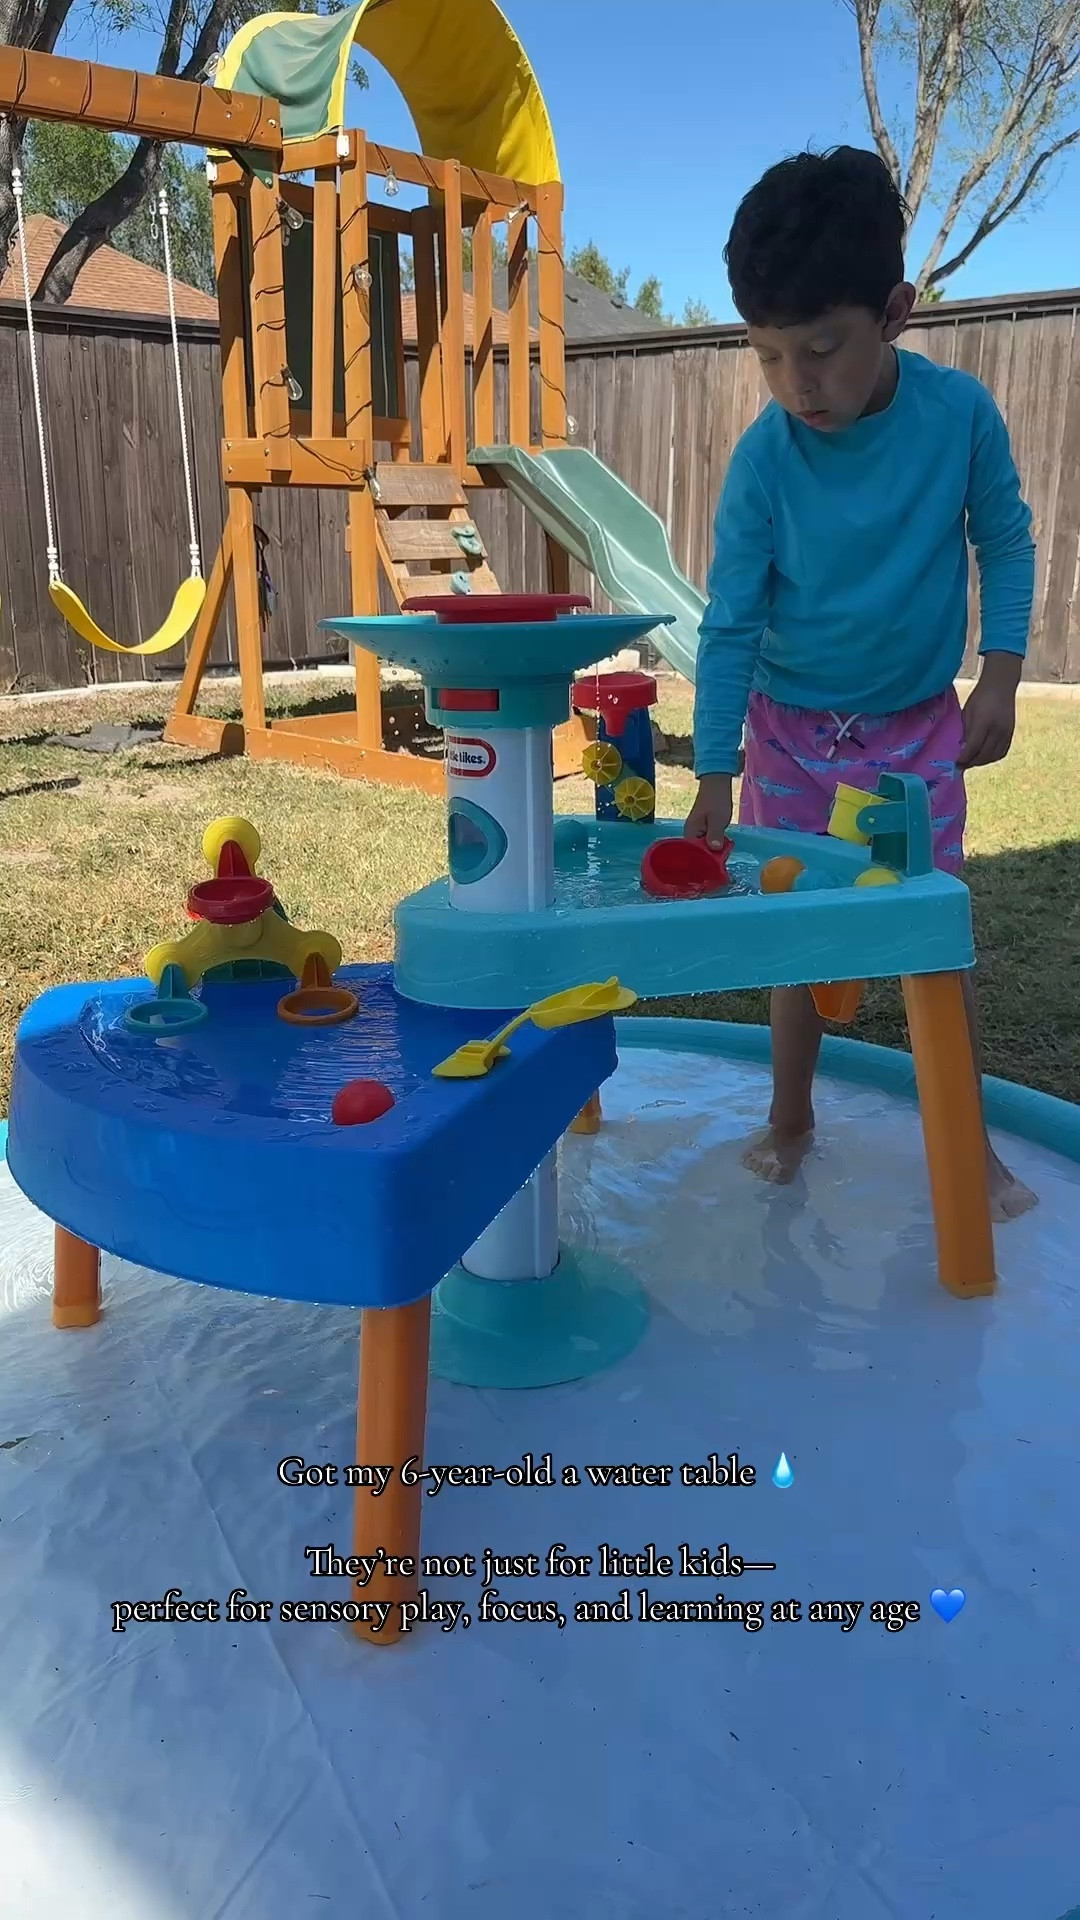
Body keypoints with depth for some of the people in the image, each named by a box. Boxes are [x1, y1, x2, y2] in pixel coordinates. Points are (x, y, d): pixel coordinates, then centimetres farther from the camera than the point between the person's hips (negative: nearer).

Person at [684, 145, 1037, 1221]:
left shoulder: (960, 412, -14)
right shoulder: (764, 456, -17)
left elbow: (1004, 543, 1)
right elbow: (729, 623, -15)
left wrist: (1000, 679, -6)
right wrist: (713, 780, -18)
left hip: (920, 724, 1)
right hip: (791, 728, 0)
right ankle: (791, 1120, 26)